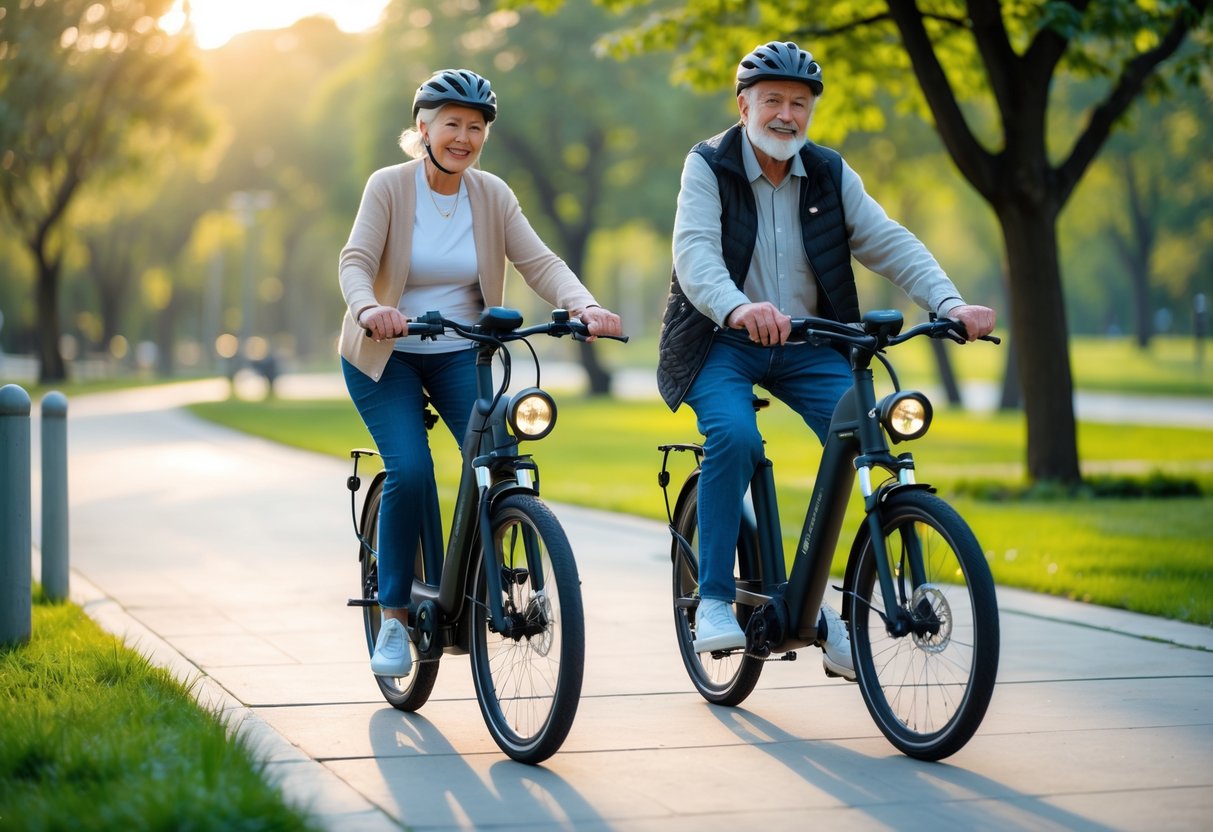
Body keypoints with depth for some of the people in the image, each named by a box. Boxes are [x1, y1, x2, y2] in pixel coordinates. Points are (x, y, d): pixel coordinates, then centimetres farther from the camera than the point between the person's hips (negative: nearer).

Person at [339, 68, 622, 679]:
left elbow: (539, 262, -13)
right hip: (385, 355, -2)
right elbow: (356, 261, -21)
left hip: (461, 355, 3)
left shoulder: (493, 195, -3)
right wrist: (368, 308, -44)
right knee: (410, 471, -21)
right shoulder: (388, 187, -11)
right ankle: (394, 616, -5)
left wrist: (584, 306, -32)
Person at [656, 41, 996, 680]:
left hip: (806, 345, 4)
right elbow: (695, 252, -22)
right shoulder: (708, 167, -6)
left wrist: (949, 304, -22)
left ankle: (820, 601, -4)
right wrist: (737, 308, -44)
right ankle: (714, 600, -19)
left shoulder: (830, 176, 4)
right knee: (734, 435, -31)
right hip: (721, 343, -3)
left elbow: (889, 244, -4)